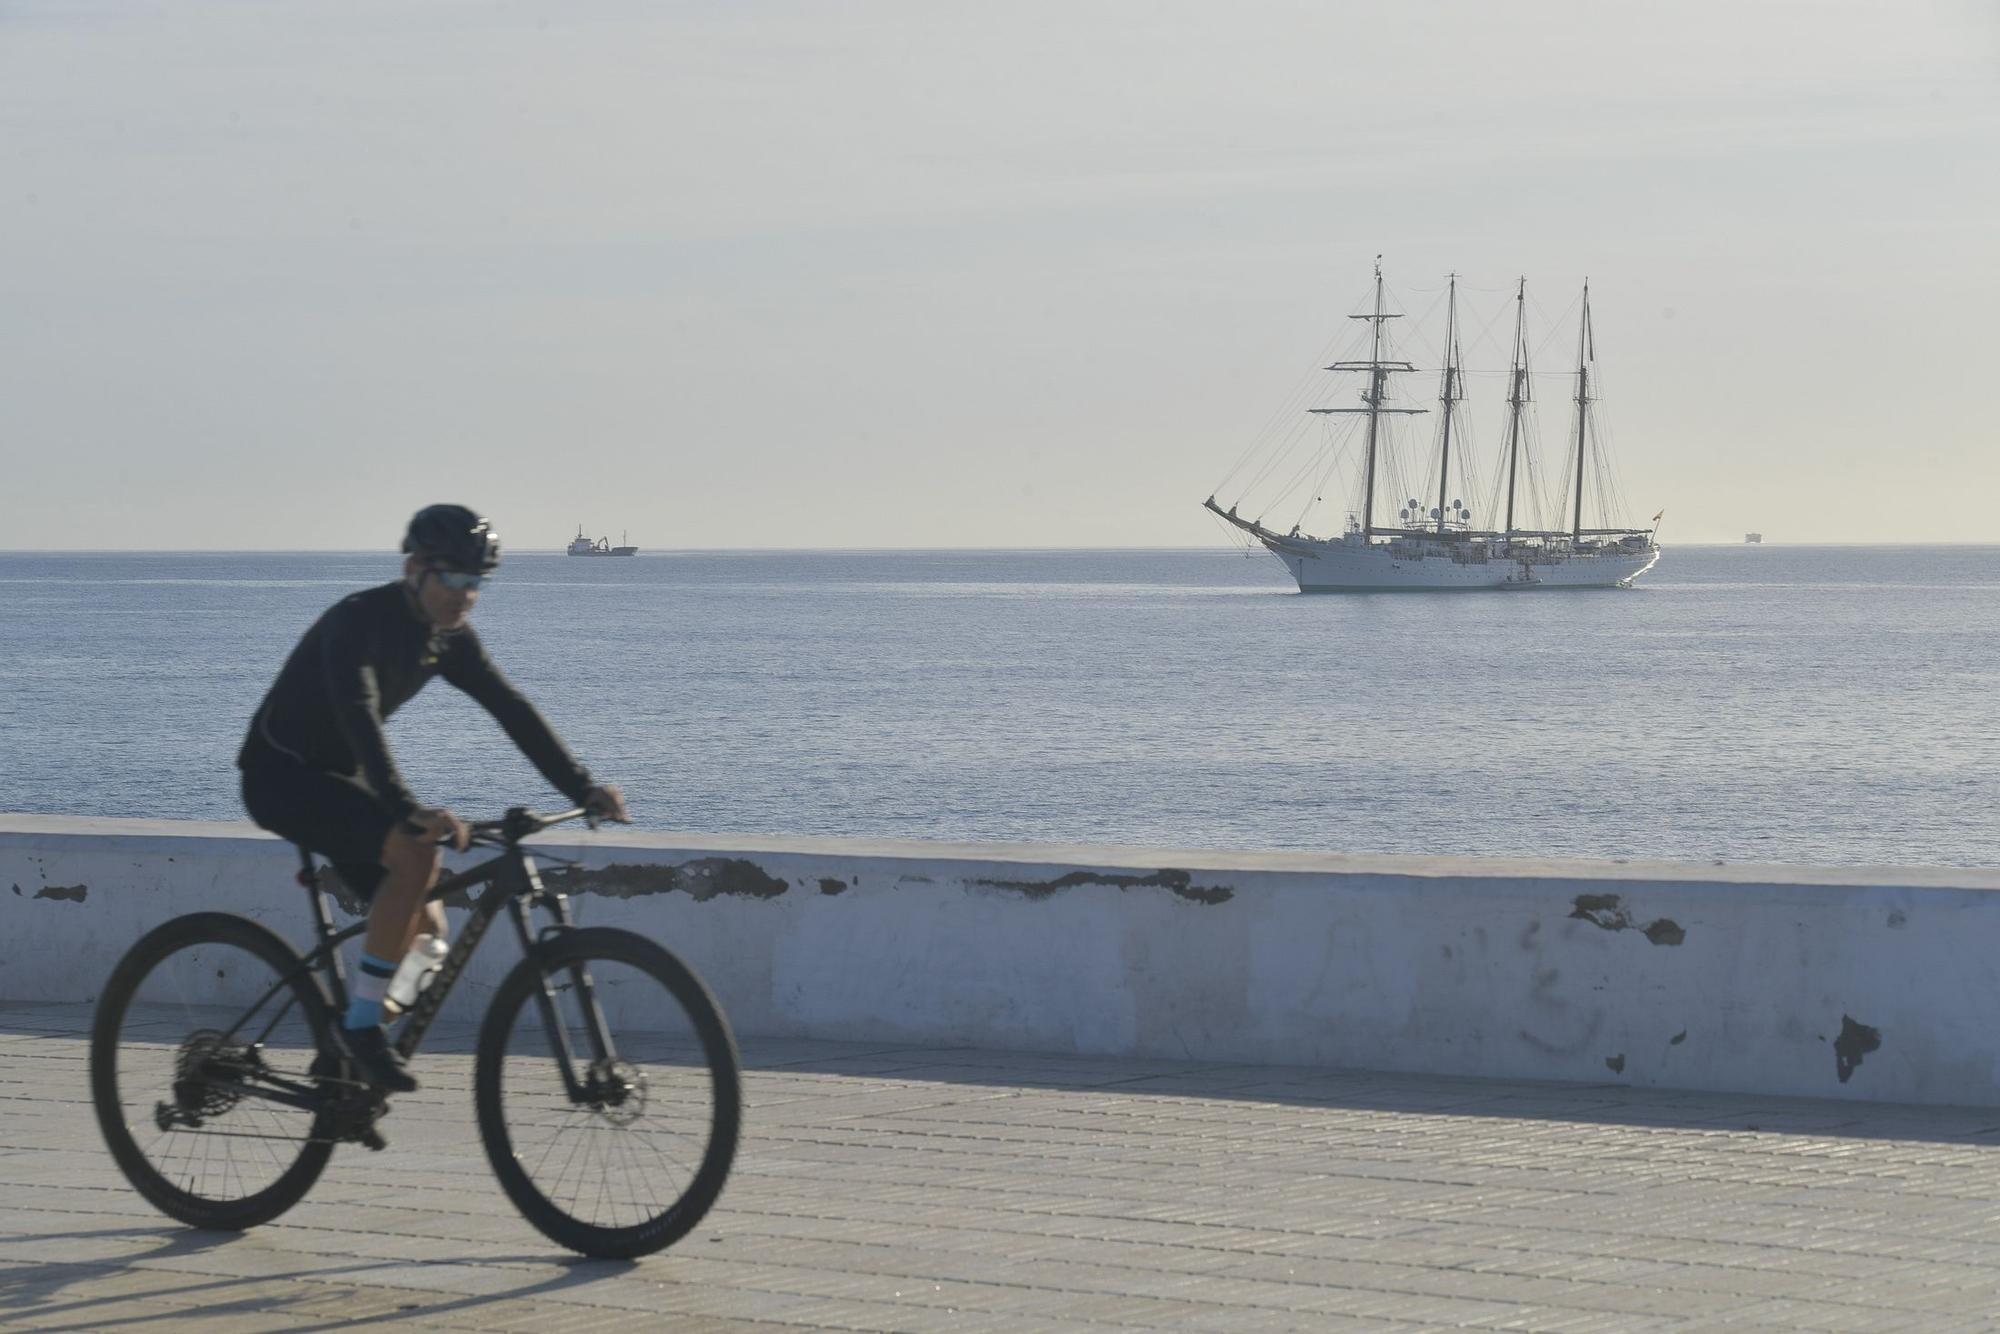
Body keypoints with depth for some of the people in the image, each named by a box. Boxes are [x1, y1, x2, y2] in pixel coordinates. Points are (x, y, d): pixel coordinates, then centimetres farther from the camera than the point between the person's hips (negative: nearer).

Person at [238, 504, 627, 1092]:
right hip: (281, 773, -8)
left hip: (338, 777, 9)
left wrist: (583, 788, -15)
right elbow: (359, 719, -40)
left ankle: (342, 1056, 16)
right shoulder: (358, 621, -25)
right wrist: (409, 811, -53)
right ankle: (361, 1024, -23)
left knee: (425, 928, -2)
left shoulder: (448, 637, 0)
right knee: (417, 852, -31)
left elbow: (512, 709, -4)